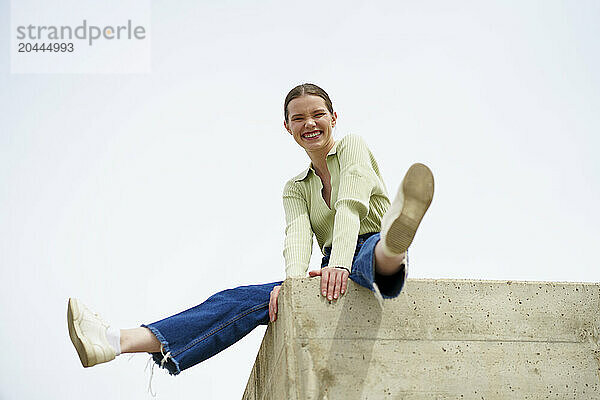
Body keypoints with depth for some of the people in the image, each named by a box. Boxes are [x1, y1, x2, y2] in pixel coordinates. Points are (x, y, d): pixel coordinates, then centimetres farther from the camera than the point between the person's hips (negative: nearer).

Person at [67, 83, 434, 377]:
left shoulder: (353, 146, 8)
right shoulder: (296, 188, 22)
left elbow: (352, 204, -12)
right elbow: (298, 234, -1)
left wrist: (340, 263, -31)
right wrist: (294, 279, -25)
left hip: (372, 262, -4)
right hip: (331, 277, 4)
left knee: (375, 250, -42)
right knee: (244, 300, -19)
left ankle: (394, 241, -83)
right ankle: (117, 341, -36)